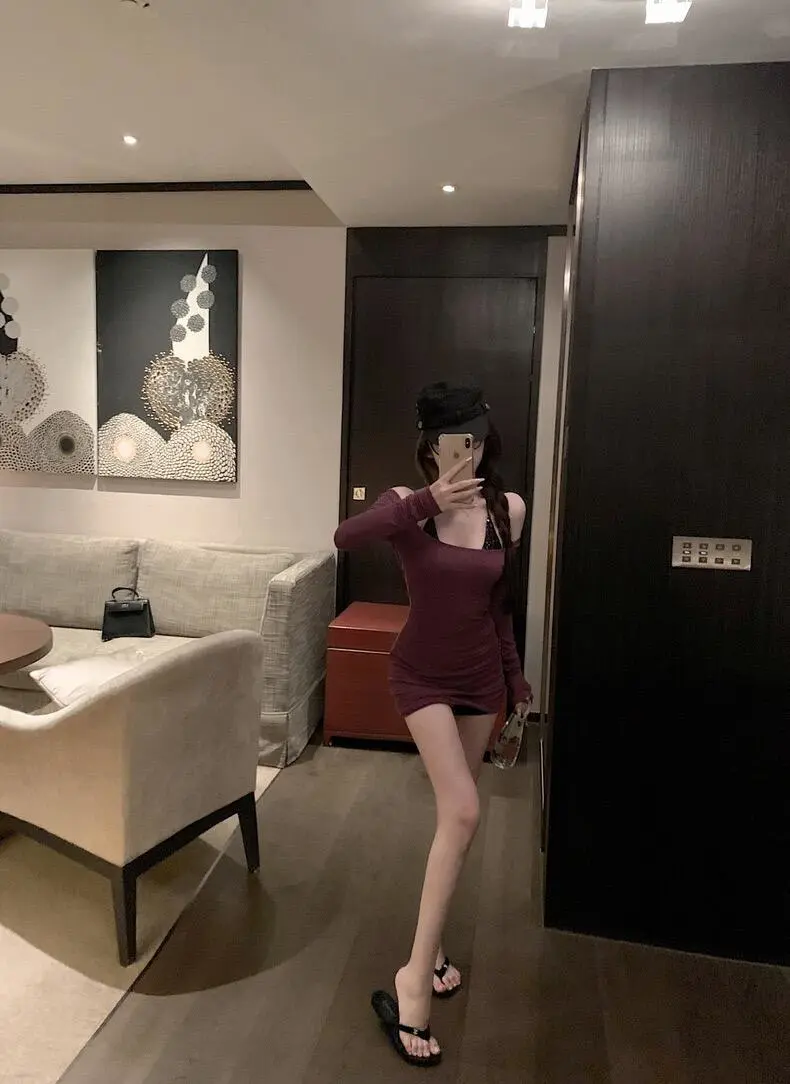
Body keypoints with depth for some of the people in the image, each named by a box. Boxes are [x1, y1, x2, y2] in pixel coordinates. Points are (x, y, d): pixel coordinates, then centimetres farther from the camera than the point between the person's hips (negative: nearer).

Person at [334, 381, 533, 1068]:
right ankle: (413, 981, -3)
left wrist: (515, 676, 15)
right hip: (424, 676, -4)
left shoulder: (509, 510, -4)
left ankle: (432, 942, 36)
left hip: (482, 677, 4)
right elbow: (346, 539, -36)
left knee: (456, 815, 15)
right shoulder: (408, 504, -15)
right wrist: (429, 503, -45)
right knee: (463, 812, -16)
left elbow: (500, 600, 8)